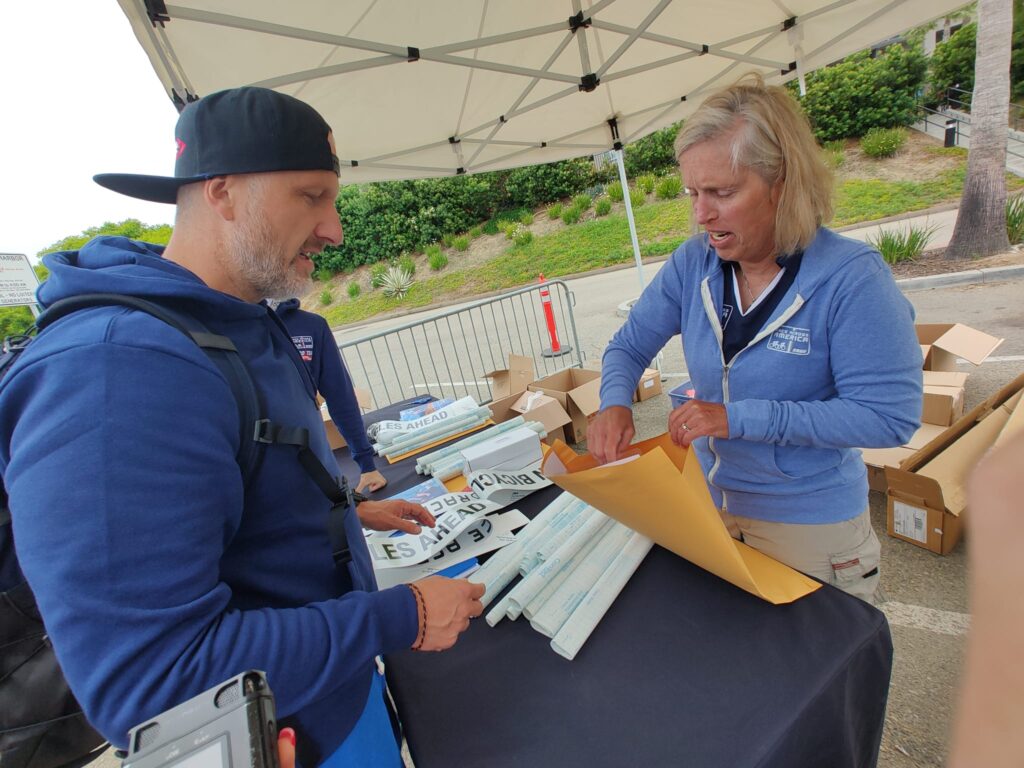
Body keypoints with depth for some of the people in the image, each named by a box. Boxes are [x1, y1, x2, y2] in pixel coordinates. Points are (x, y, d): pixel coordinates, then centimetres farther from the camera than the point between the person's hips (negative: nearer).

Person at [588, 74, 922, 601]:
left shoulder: (850, 277, -22)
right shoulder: (693, 263, -9)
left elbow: (891, 415, -22)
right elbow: (629, 346, -2)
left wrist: (740, 417, -29)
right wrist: (615, 403, -23)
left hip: (811, 524, -4)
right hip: (707, 501, 4)